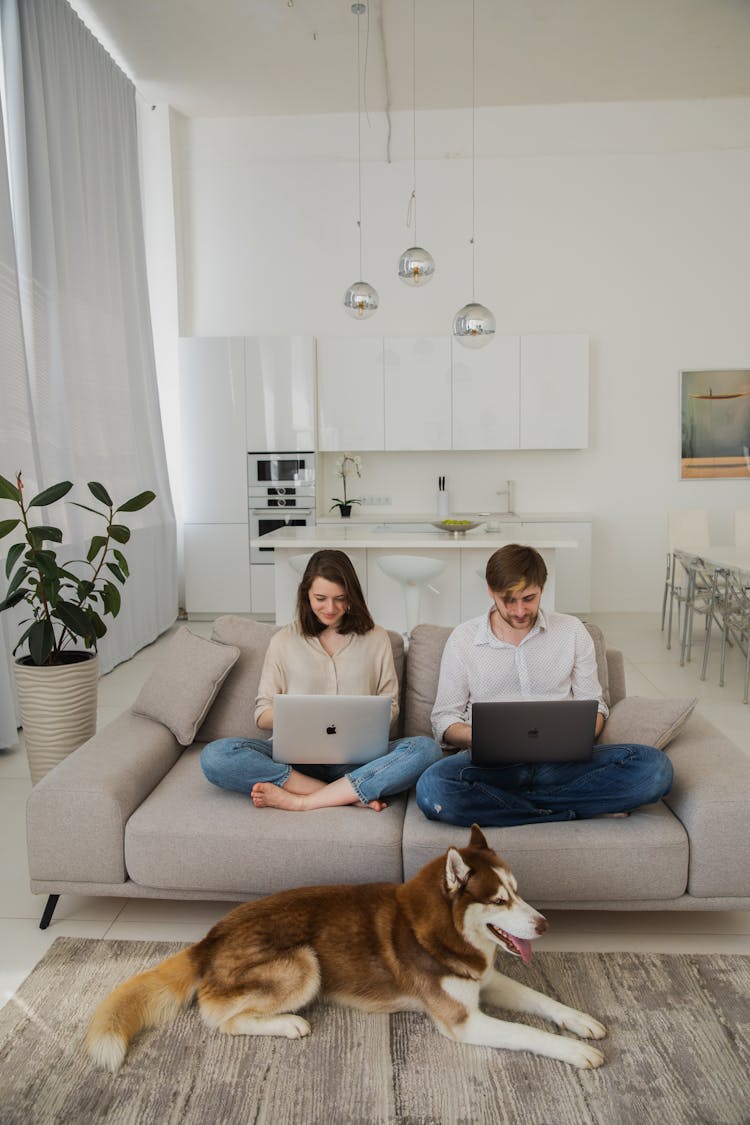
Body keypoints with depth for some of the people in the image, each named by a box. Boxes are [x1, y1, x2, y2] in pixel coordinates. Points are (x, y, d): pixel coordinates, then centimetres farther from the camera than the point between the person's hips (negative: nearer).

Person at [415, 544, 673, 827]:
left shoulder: (572, 631, 10)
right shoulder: (463, 638, 6)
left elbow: (593, 706, 15)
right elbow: (444, 719, 7)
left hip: (560, 763, 2)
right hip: (492, 763, -1)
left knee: (654, 766, -24)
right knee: (432, 788, -35)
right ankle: (580, 810, -18)